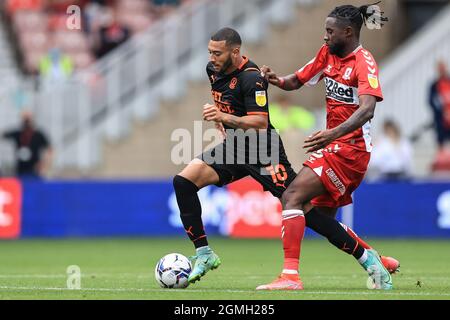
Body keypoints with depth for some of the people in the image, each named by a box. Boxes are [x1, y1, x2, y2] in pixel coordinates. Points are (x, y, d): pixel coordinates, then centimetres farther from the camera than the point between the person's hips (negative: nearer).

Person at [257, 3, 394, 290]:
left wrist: (334, 132, -45)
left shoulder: (364, 63, -15)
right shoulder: (328, 54, 9)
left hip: (349, 147, -9)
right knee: (315, 215, 12)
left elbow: (367, 108, -30)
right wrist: (276, 80, -5)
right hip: (333, 145, 9)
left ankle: (290, 275, -25)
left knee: (292, 198, -20)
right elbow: (296, 81, 19)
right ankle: (369, 259, 24)